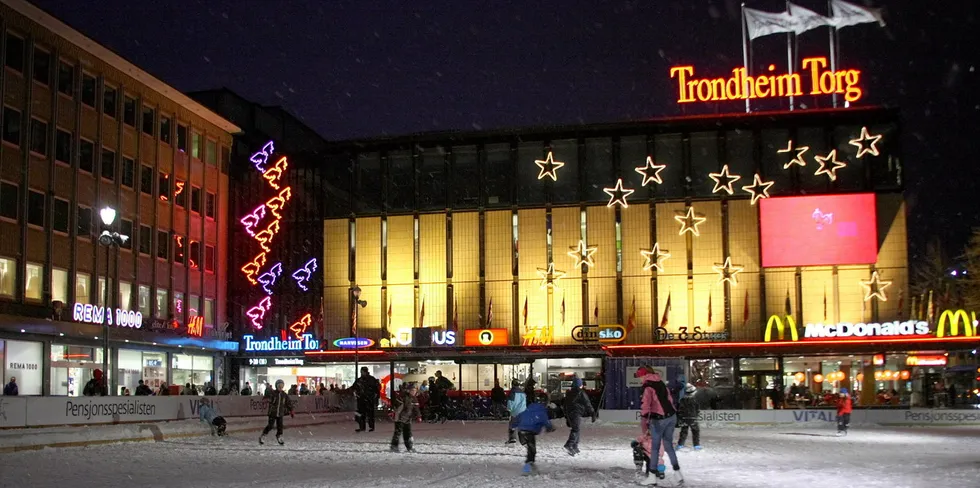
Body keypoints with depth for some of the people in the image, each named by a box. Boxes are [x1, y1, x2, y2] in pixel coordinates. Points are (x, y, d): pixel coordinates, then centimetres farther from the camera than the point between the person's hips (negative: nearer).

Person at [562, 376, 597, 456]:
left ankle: (575, 447, 16)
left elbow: (564, 405, 22)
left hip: (569, 413, 7)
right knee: (576, 429, -13)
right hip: (576, 413, -7)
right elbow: (587, 404, -5)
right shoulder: (581, 393, -4)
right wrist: (593, 414, 1)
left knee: (575, 429, 17)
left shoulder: (568, 393, 17)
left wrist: (566, 418, 27)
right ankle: (569, 445, -29)